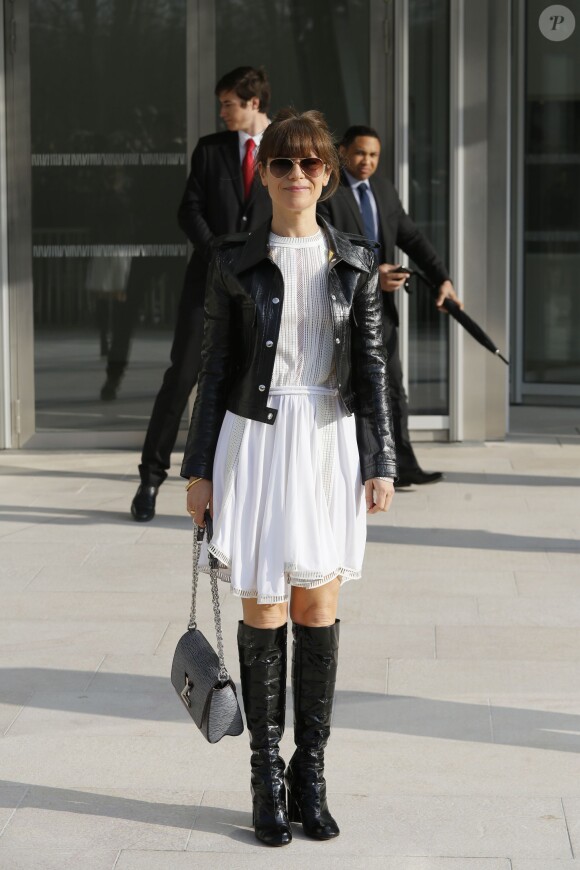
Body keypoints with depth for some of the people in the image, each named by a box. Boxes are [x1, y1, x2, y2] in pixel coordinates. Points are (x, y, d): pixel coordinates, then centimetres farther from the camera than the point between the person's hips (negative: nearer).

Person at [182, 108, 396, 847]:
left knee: (319, 609, 3)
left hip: (330, 443, 1)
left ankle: (310, 775, 14)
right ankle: (267, 778, 12)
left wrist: (381, 463, 0)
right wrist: (198, 468, 0)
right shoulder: (235, 261, 1)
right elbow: (215, 368, 3)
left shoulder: (353, 263, 4)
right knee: (264, 611, 0)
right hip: (256, 440, -1)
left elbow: (371, 367, 5)